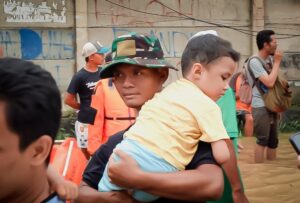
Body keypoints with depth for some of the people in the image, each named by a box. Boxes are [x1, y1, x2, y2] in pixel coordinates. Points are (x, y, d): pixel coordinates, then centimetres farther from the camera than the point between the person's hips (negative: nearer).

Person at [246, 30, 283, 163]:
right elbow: (269, 82, -24)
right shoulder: (254, 62, -15)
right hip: (261, 107, -8)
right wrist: (277, 62, -15)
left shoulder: (270, 59, 9)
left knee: (273, 141, 12)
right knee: (262, 140, -7)